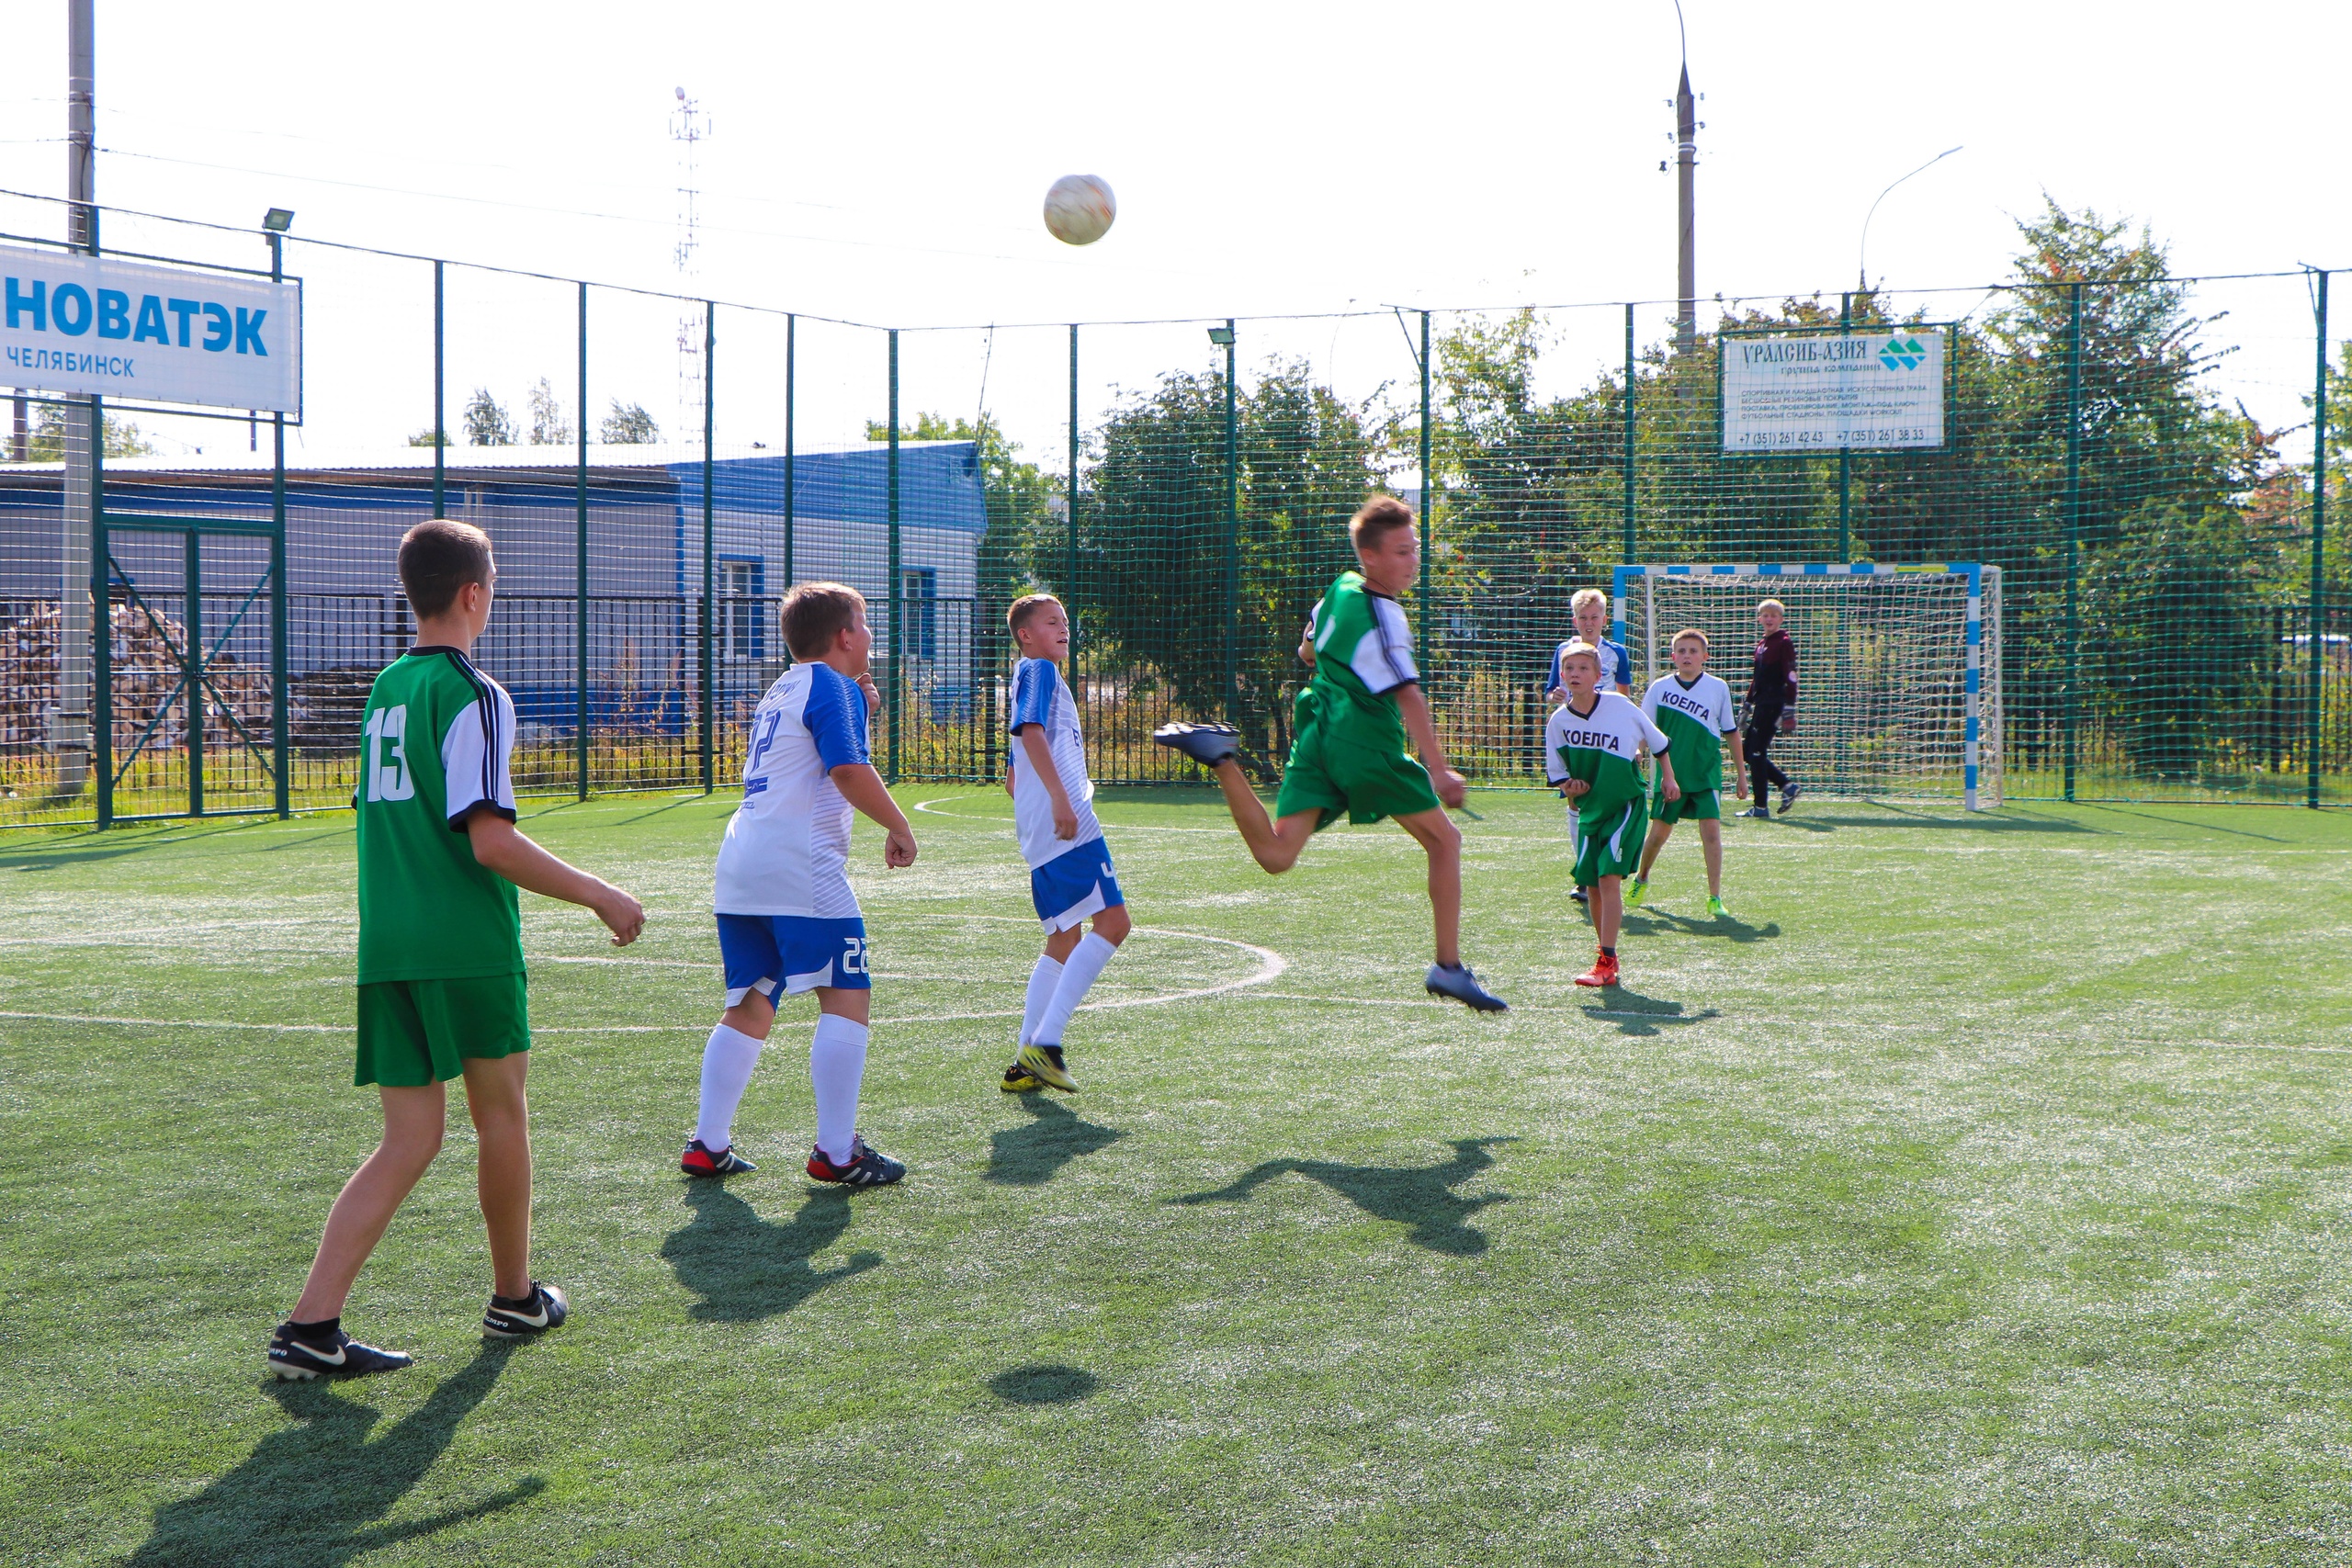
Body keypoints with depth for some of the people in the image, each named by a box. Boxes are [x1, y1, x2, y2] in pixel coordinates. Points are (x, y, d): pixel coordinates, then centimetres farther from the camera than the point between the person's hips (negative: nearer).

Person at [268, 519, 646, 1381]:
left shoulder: (385, 690, 14)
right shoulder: (473, 695, -11)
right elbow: (489, 839, -18)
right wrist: (601, 896, -11)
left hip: (387, 945, 6)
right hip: (467, 944, -6)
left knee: (410, 1137, 6)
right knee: (501, 1114, 13)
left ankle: (311, 1326, -5)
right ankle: (514, 1297, 28)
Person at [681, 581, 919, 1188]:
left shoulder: (780, 693, 24)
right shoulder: (831, 685, -4)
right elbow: (848, 770, -17)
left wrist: (858, 710, 24)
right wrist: (898, 827, -7)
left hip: (741, 866, 9)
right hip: (801, 866, -9)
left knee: (750, 1007, 14)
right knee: (846, 997, -6)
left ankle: (708, 1145, 14)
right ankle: (836, 1153, -8)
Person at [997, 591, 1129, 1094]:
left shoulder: (1038, 677, 29)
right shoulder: (1038, 671, -1)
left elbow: (1012, 779, 31)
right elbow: (1031, 730, -19)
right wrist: (1060, 798, -26)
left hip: (1042, 834, 11)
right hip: (1069, 826, -11)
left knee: (1065, 939, 12)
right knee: (1111, 921, -15)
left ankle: (1026, 1062, 10)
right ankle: (1045, 1041, -20)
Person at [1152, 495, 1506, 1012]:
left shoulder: (1339, 589, 14)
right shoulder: (1382, 614, -11)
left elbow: (1307, 651, 31)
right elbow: (1408, 696, -22)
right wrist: (1438, 769, -28)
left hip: (1315, 738, 7)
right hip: (1366, 744, -7)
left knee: (1276, 854, -4)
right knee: (1444, 839, 9)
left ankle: (1222, 759, -18)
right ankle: (1448, 966, 7)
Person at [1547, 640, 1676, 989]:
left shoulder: (1620, 705, -11)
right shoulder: (1558, 721, -3)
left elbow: (1657, 741, 5)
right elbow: (1557, 775, 6)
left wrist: (1668, 778, 8)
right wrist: (1570, 787, -13)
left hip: (1627, 804, -4)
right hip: (1590, 808, 4)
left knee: (1609, 877, -16)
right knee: (1592, 885, 7)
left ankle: (1607, 964, -17)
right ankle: (1605, 953, 27)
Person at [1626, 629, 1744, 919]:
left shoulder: (1718, 688, 1)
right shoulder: (1659, 687, 0)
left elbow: (1731, 731, 10)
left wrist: (1741, 773, 13)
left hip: (1706, 774, 0)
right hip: (1671, 774, 0)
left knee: (1711, 830, -12)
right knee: (1659, 832, 4)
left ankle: (1715, 898, -6)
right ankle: (1641, 879, 32)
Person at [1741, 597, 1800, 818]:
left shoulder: (1784, 643, -9)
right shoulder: (1761, 644, 16)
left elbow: (1790, 679, -14)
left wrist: (1789, 712, -19)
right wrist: (1748, 705, 25)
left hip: (1773, 704, -9)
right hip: (1761, 705, 9)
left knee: (1757, 752, -8)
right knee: (1748, 750, 9)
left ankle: (1761, 807, -2)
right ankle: (1788, 785, 17)